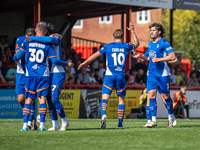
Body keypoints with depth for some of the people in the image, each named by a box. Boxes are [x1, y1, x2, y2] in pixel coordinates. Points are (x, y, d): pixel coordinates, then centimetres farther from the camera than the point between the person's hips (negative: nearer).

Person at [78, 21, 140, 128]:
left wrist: (84, 63, 19)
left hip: (109, 75, -1)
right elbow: (137, 44, 26)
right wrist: (132, 31, 31)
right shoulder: (126, 46, 5)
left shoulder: (108, 46, 2)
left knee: (105, 98, -4)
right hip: (121, 76, 1)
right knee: (121, 99, 10)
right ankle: (120, 122, 6)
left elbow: (95, 55, 8)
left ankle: (103, 115, -31)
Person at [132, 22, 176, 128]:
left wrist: (159, 59, -19)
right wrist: (139, 56, 9)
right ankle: (153, 120, -5)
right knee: (151, 95, -5)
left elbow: (172, 56, -15)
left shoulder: (164, 43, -9)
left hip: (163, 74, -6)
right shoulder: (150, 44, 14)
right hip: (151, 74, 6)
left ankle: (170, 118, 22)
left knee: (166, 96, 3)